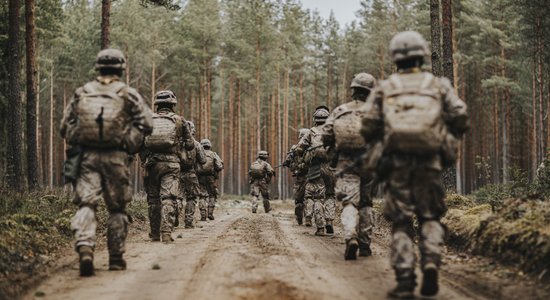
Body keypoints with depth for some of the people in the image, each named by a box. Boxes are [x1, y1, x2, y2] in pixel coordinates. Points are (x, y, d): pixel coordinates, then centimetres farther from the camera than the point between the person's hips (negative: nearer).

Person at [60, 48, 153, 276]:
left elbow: (66, 125, 10)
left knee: (86, 204, -4)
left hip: (86, 156, 1)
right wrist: (130, 146, 7)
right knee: (117, 208, 10)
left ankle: (84, 246, -28)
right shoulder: (127, 94, 3)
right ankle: (116, 257, 14)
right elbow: (146, 123, -3)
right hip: (115, 157, -1)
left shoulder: (82, 93, 10)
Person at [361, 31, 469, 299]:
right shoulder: (439, 85, 11)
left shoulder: (384, 88, 10)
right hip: (429, 161, 0)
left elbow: (368, 128, 2)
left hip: (397, 162, 0)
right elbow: (460, 119, 2)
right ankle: (431, 262, -10)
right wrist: (449, 140, 20)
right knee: (430, 218, 15)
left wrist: (378, 141, 22)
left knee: (401, 223, 6)